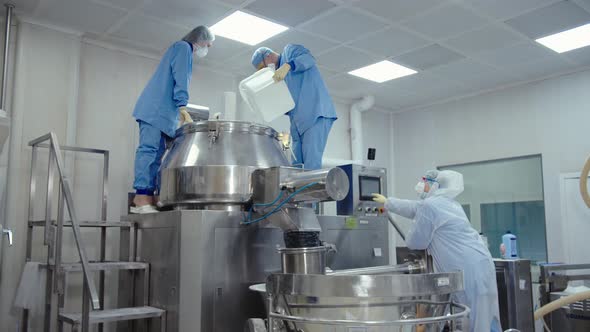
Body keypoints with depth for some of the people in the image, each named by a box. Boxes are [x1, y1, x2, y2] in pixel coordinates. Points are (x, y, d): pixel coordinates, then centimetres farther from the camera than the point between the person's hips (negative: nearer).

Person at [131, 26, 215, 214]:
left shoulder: (180, 49, 31)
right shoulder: (183, 47, 3)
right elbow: (180, 79, -12)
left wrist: (179, 112, 20)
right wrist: (183, 108, -21)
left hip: (159, 111, 10)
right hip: (156, 109, -10)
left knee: (157, 153, 1)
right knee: (149, 149, -17)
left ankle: (151, 198, -4)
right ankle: (141, 197, -23)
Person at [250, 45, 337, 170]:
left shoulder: (289, 50, 9)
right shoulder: (279, 74, 28)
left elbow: (309, 58, -13)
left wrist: (287, 66, -26)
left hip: (316, 113, -9)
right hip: (300, 122, 9)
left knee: (311, 164, -18)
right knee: (296, 165, 3)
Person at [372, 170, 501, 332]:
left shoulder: (429, 205, -12)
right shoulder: (447, 202, 19)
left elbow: (415, 242, -4)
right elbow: (415, 208, 33)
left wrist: (410, 236, 21)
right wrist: (387, 202, 44)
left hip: (468, 269, -10)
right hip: (479, 263, 10)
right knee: (483, 318, 13)